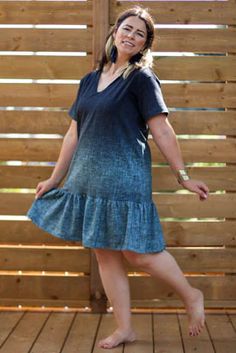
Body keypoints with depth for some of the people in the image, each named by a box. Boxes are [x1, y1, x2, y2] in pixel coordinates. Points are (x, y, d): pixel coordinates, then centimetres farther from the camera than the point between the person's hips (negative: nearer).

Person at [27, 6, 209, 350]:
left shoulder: (142, 78, -4)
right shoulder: (90, 80, 14)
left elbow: (162, 131, -7)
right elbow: (74, 133, 17)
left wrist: (183, 175, -10)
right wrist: (55, 178, 19)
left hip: (124, 179, -6)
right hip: (88, 179, 7)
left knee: (137, 251, -7)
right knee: (105, 254, 9)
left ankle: (192, 296, 17)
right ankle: (124, 328, 19)